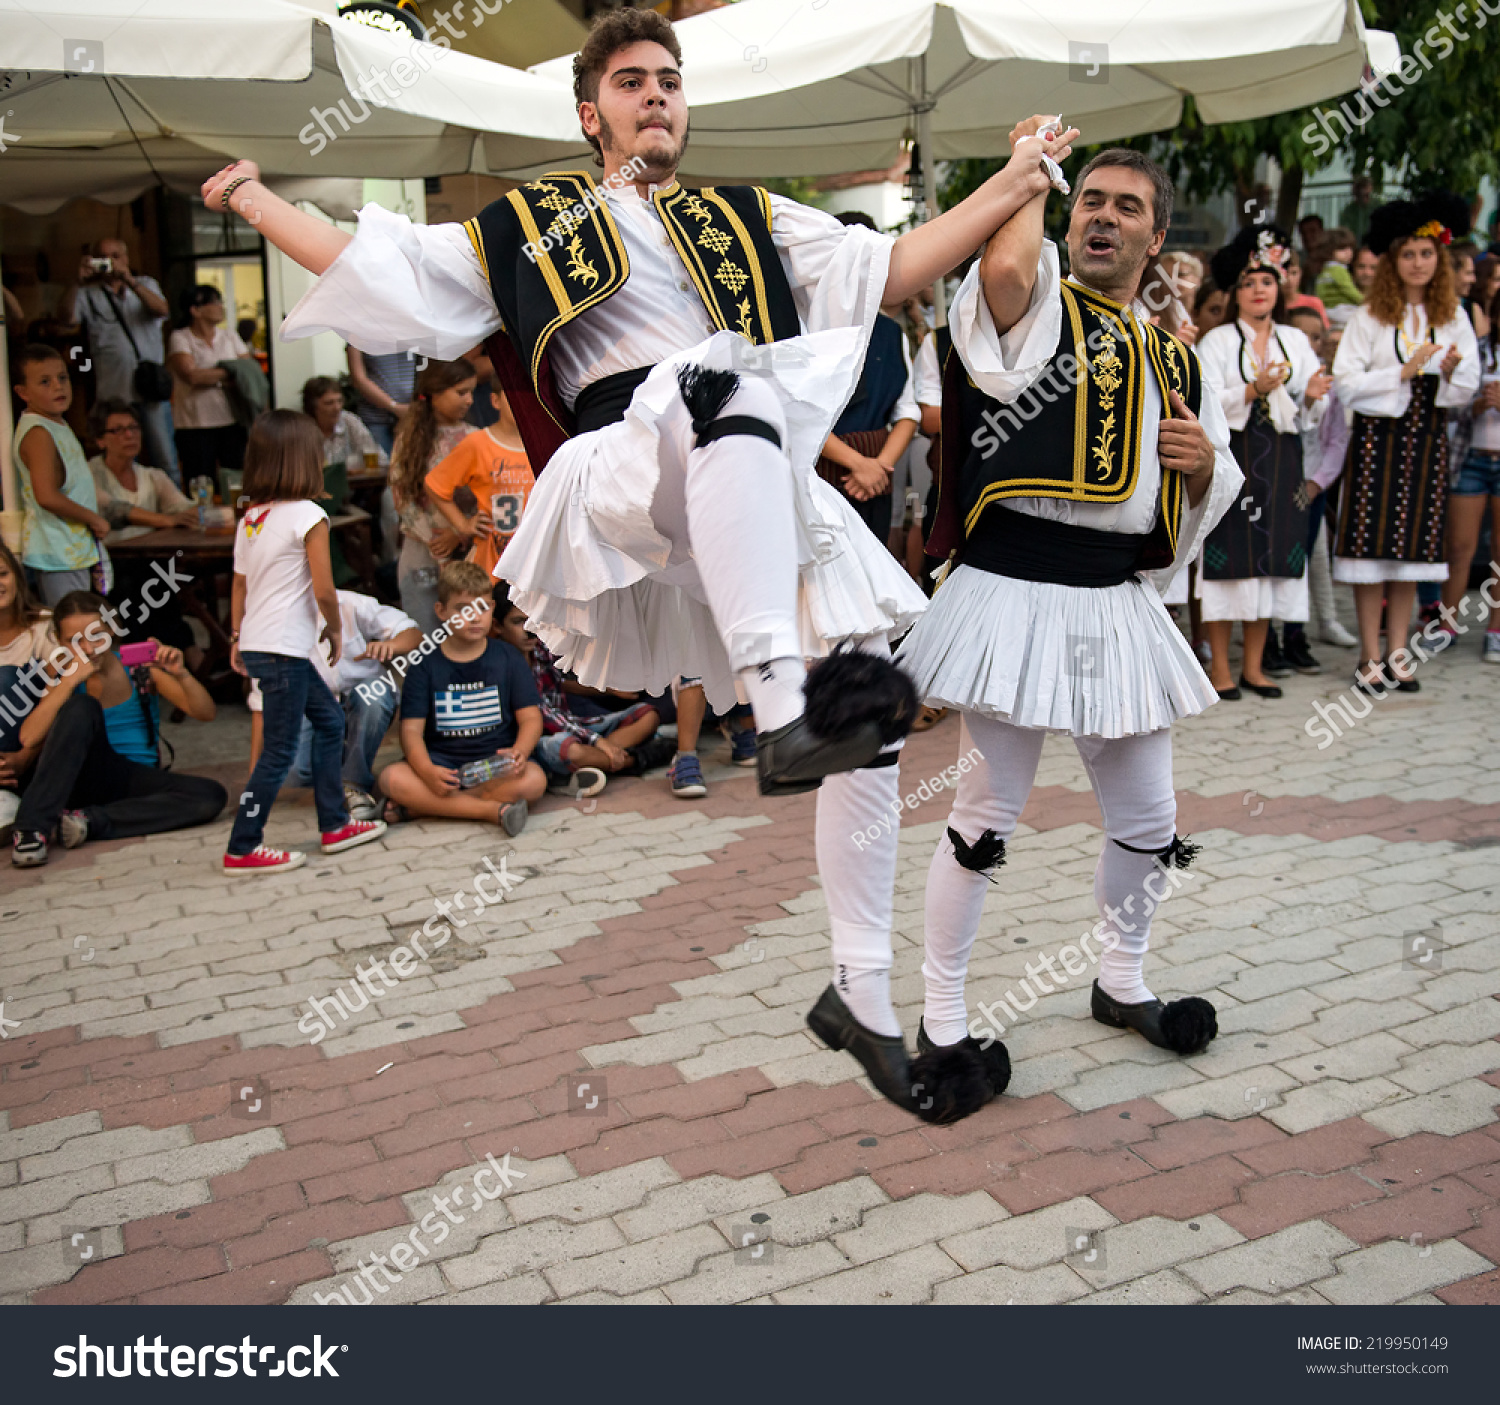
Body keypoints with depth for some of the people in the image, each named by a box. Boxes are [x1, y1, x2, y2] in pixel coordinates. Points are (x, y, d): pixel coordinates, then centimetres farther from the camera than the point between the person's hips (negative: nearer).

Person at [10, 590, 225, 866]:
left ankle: (89, 821, -24)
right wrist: (71, 680, -22)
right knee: (81, 707, -27)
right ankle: (31, 828, -31)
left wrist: (181, 674, -25)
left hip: (135, 781, 1)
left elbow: (205, 714, -6)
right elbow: (28, 738, -15)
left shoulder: (138, 664, 0)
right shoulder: (62, 673, 1)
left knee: (211, 796, -25)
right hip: (81, 778, -1)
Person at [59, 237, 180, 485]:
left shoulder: (146, 284, 14)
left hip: (151, 390, 0)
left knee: (166, 463, -1)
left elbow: (162, 310, -7)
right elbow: (66, 318, -6)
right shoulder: (88, 294, 11)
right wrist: (77, 283, -20)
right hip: (113, 394, 0)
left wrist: (130, 281, -22)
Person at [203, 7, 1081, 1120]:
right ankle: (784, 718, -50)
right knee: (724, 381, -39)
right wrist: (248, 193, 32)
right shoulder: (530, 227, 23)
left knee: (875, 719, -8)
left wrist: (1022, 178, 20)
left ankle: (863, 999, 6)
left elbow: (897, 269, 24)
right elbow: (365, 267, 26)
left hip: (757, 496, 4)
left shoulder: (751, 223, 29)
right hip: (616, 480, -4)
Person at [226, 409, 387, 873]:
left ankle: (335, 824, 25)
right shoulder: (308, 515, -13)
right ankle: (242, 849, 6)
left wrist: (238, 636, 21)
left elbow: (240, 584, 14)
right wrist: (335, 628, 1)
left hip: (256, 642, 9)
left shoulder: (251, 517, 9)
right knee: (280, 751, 0)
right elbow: (323, 590, -15)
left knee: (330, 718, 19)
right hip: (283, 648, -9)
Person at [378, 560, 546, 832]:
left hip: (495, 764, 0)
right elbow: (412, 729, -3)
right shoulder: (426, 665, 5)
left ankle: (420, 806, -25)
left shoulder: (509, 658, 7)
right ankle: (493, 810, -29)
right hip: (441, 763, 0)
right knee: (391, 778, -28)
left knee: (533, 780, -32)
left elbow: (530, 718, 1)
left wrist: (519, 752, -23)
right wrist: (427, 771, -24)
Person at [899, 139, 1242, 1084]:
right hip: (1014, 597, -6)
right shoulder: (1033, 309, -1)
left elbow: (1210, 501, 23)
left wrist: (1206, 463, 0)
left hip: (1118, 604, 6)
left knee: (1147, 818, 15)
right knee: (990, 813, 2)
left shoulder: (1177, 361, 16)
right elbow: (1007, 267, -27)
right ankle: (943, 1015, 19)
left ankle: (1122, 981, 40)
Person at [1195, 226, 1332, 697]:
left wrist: (1311, 398, -11)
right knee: (1228, 557, -6)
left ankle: (1253, 666, 13)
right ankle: (1220, 667, 3)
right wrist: (1252, 390, -21)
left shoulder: (1295, 340, 13)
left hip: (1279, 462, 4)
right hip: (1229, 458, -4)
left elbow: (1309, 415, 10)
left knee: (1271, 558, 4)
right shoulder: (1217, 341, 2)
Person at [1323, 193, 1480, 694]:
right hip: (1376, 437, -3)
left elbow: (1467, 390, 8)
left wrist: (1451, 372, -13)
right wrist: (1403, 372, -15)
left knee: (1413, 549, 5)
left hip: (1428, 440, 3)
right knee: (1371, 544, -4)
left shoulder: (1454, 318, 9)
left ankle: (1397, 653, 14)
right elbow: (1345, 384, -8)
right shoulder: (1369, 316, 0)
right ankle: (1370, 658, 3)